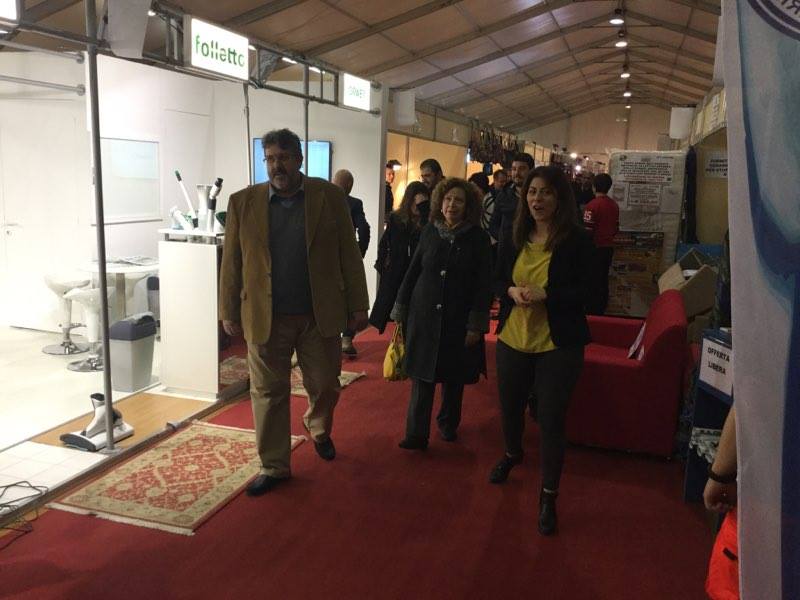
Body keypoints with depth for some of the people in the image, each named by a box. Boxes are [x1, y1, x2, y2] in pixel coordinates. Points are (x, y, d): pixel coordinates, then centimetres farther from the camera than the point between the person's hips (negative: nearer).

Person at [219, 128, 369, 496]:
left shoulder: (330, 196, 0)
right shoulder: (243, 202, 1)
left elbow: (349, 255, 1)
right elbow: (231, 262, 5)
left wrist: (358, 305, -1)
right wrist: (229, 312, 4)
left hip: (320, 314, 0)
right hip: (265, 316, 0)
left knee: (325, 385, 13)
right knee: (268, 393, 7)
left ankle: (318, 428, 45)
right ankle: (273, 466, 23)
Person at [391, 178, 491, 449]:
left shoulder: (477, 238, -4)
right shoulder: (430, 231, 2)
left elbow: (483, 284, -5)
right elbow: (412, 272, 6)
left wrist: (476, 324, -10)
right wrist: (401, 311, 6)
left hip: (458, 320, -1)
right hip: (424, 315, 1)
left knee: (454, 377, 13)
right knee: (422, 376, -1)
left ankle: (448, 423, 35)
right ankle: (417, 434, 5)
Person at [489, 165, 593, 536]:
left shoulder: (577, 240, -10)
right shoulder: (514, 237, 2)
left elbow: (582, 292, -12)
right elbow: (496, 280, 6)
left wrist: (544, 295, -27)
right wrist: (512, 291, -16)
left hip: (558, 344, -4)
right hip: (513, 338, 5)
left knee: (551, 419, 1)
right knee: (510, 405, 22)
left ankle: (549, 496, 19)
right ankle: (512, 454, 54)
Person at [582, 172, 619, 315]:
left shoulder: (592, 205, -17)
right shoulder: (614, 205, 5)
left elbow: (587, 231, -17)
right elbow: (616, 228, 13)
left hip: (595, 248, -7)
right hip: (609, 247, 7)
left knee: (593, 280, 1)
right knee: (604, 278, 14)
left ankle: (592, 310, 6)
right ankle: (601, 308, 23)